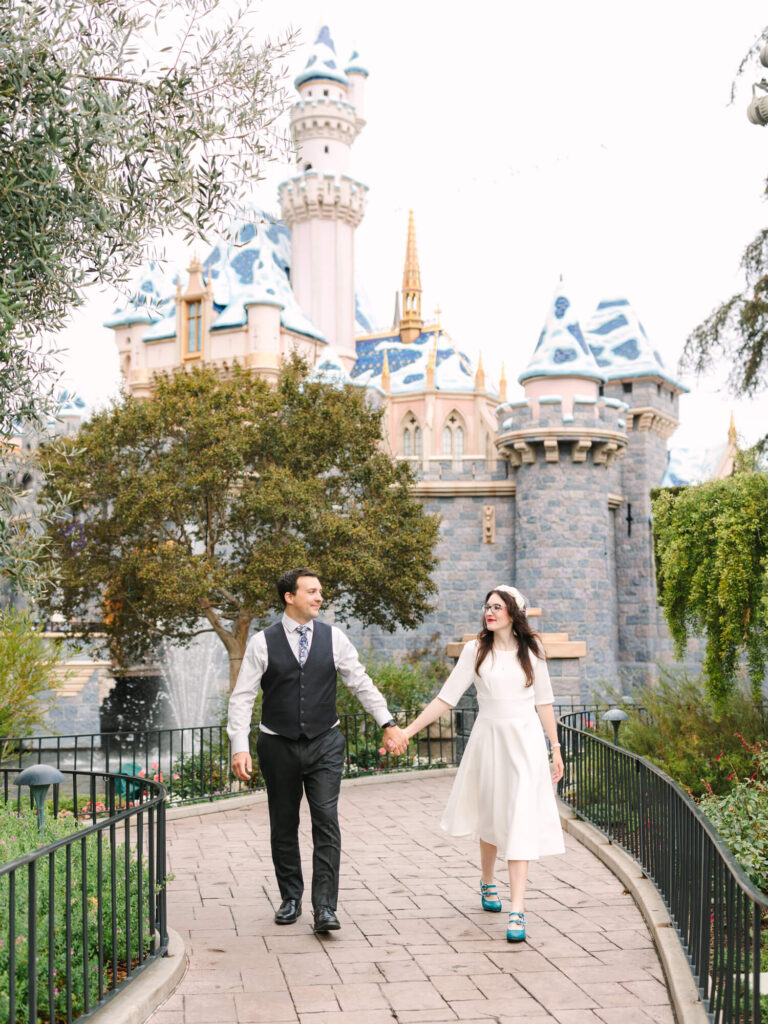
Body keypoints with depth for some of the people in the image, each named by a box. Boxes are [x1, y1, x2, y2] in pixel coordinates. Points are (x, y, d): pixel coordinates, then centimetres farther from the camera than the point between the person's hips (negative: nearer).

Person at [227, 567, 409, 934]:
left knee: (326, 821, -9)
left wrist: (388, 723, 3)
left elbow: (361, 683, 8)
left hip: (324, 743, 1)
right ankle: (290, 899, 25)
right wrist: (239, 747, -12)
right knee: (283, 825, 9)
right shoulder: (262, 643, -3)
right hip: (278, 746, 0)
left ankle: (324, 907, -7)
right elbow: (242, 697, -3)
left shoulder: (333, 638, 3)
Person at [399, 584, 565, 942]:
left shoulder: (531, 649, 3)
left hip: (525, 741, -1)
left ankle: (517, 909, -13)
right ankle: (487, 882, 39)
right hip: (489, 738, 1)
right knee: (490, 816, 13)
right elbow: (446, 698, 1)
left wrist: (555, 748, 9)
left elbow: (544, 701, 10)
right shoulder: (476, 650, 1)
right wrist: (407, 731, -4)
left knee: (520, 821, -10)